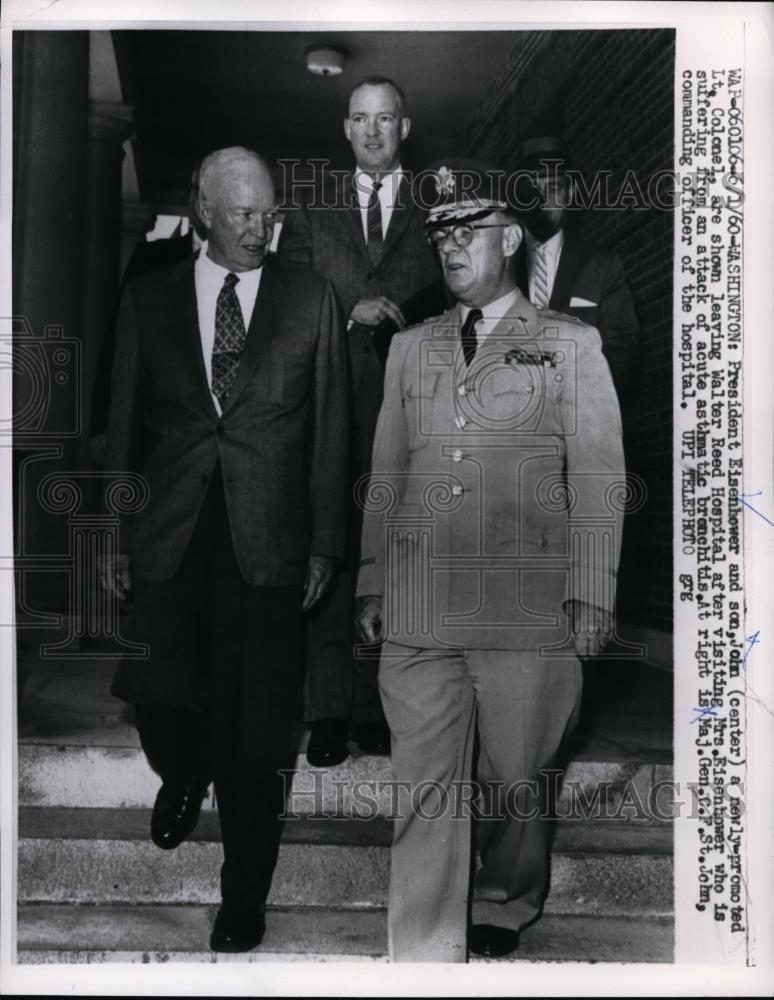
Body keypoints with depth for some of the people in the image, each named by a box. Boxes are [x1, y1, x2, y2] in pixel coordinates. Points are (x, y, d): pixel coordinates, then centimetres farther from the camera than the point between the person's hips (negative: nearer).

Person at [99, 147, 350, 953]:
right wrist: (115, 534, 4)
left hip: (266, 541, -1)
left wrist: (325, 542, 0)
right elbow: (124, 422, 8)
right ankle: (184, 777, 45)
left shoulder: (310, 299, 3)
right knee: (160, 693, 7)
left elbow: (330, 427, 4)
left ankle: (244, 893, 22)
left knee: (257, 722, 3)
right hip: (168, 536, 2)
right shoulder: (150, 298, 6)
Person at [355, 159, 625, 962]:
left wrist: (591, 595, -5)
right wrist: (371, 583, 11)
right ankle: (423, 957, 12)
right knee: (423, 790, 2)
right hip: (417, 605, 3)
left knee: (514, 780, 9)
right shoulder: (410, 348, 16)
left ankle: (504, 904, 35)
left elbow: (598, 477, 1)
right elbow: (386, 474, 16)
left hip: (528, 607, -2)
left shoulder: (569, 345, 6)